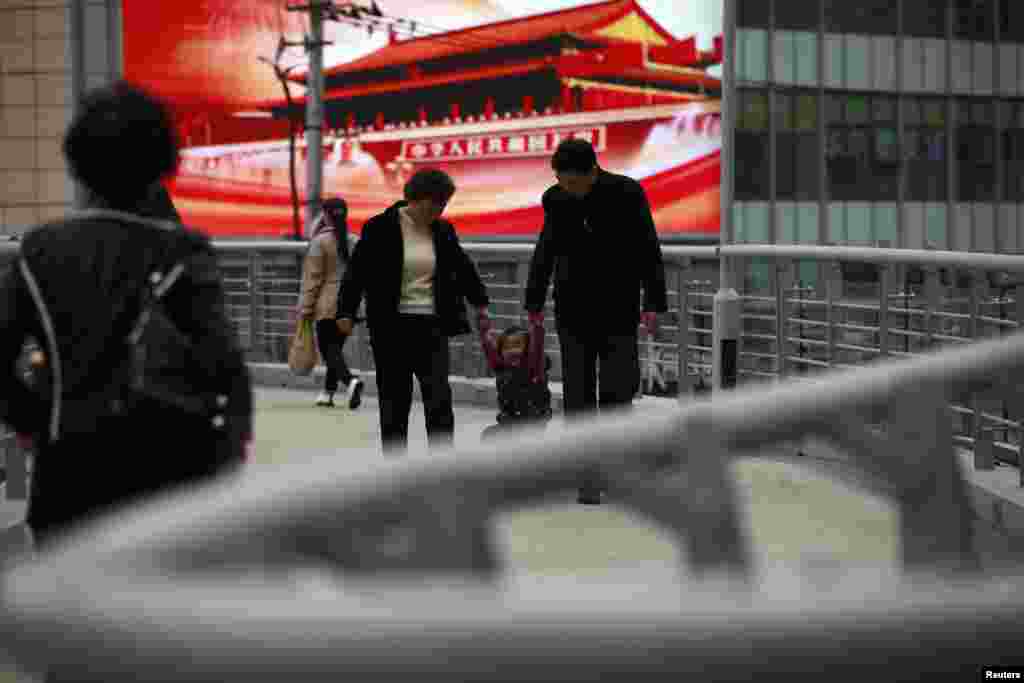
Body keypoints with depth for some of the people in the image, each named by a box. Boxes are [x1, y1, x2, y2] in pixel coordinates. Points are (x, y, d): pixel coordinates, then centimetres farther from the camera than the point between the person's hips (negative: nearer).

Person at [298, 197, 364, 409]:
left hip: (327, 306, -5)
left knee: (329, 350, -4)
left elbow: (313, 278, -9)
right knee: (336, 348, 17)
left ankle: (351, 381, -28)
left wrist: (306, 308, -3)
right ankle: (328, 392, 22)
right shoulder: (355, 241, 4)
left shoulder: (320, 241, -9)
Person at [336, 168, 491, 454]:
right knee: (395, 400, 5)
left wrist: (480, 302, 29)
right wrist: (346, 312, -12)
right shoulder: (380, 229, -5)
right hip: (391, 327, -3)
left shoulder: (442, 231, 7)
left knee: (439, 398, -8)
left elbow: (463, 269, 21)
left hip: (431, 326, 3)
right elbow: (357, 272, -5)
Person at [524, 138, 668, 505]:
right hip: (573, 310, 3)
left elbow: (649, 251, -6)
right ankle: (588, 475, 6)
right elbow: (546, 251, 12)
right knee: (578, 394, 1)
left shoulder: (627, 193, -9)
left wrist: (653, 303, -10)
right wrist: (534, 303, 13)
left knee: (618, 391, -4)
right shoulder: (555, 199, 0)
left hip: (618, 309, -2)